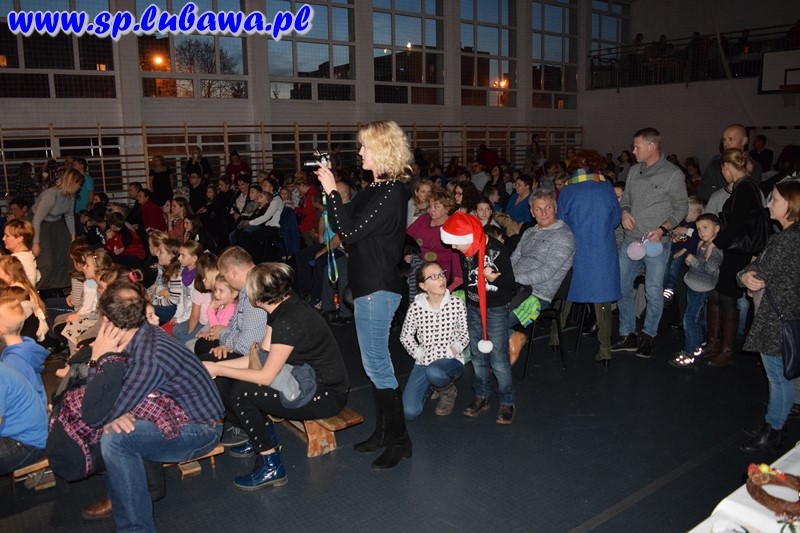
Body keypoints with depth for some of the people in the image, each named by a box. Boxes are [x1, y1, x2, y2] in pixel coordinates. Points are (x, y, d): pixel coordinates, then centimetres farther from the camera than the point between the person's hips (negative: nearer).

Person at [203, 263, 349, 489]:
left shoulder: (289, 321, -25)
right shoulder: (283, 309, 4)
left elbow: (265, 376, -22)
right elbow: (261, 358, 7)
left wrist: (217, 370, -13)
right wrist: (216, 365, 3)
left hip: (327, 396, -9)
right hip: (309, 380, 9)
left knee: (241, 393, -13)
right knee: (243, 381, 9)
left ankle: (271, 466, -2)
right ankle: (264, 440, 26)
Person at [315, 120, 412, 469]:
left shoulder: (391, 193, -17)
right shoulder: (378, 188, 12)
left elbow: (350, 231, -21)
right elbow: (347, 227, 13)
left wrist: (331, 191, -16)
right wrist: (331, 192, 7)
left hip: (378, 288, -10)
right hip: (368, 284, 10)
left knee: (376, 365, -3)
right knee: (376, 362, 17)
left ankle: (399, 440, 11)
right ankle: (383, 431, 30)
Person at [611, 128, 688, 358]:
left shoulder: (673, 174, -5)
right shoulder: (634, 171, 11)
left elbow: (681, 207, -3)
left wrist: (663, 229, -17)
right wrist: (624, 212, -3)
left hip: (656, 243, -6)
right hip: (630, 240, 6)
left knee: (654, 292, 1)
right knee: (622, 287, 8)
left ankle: (648, 335, 20)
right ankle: (628, 335, 21)